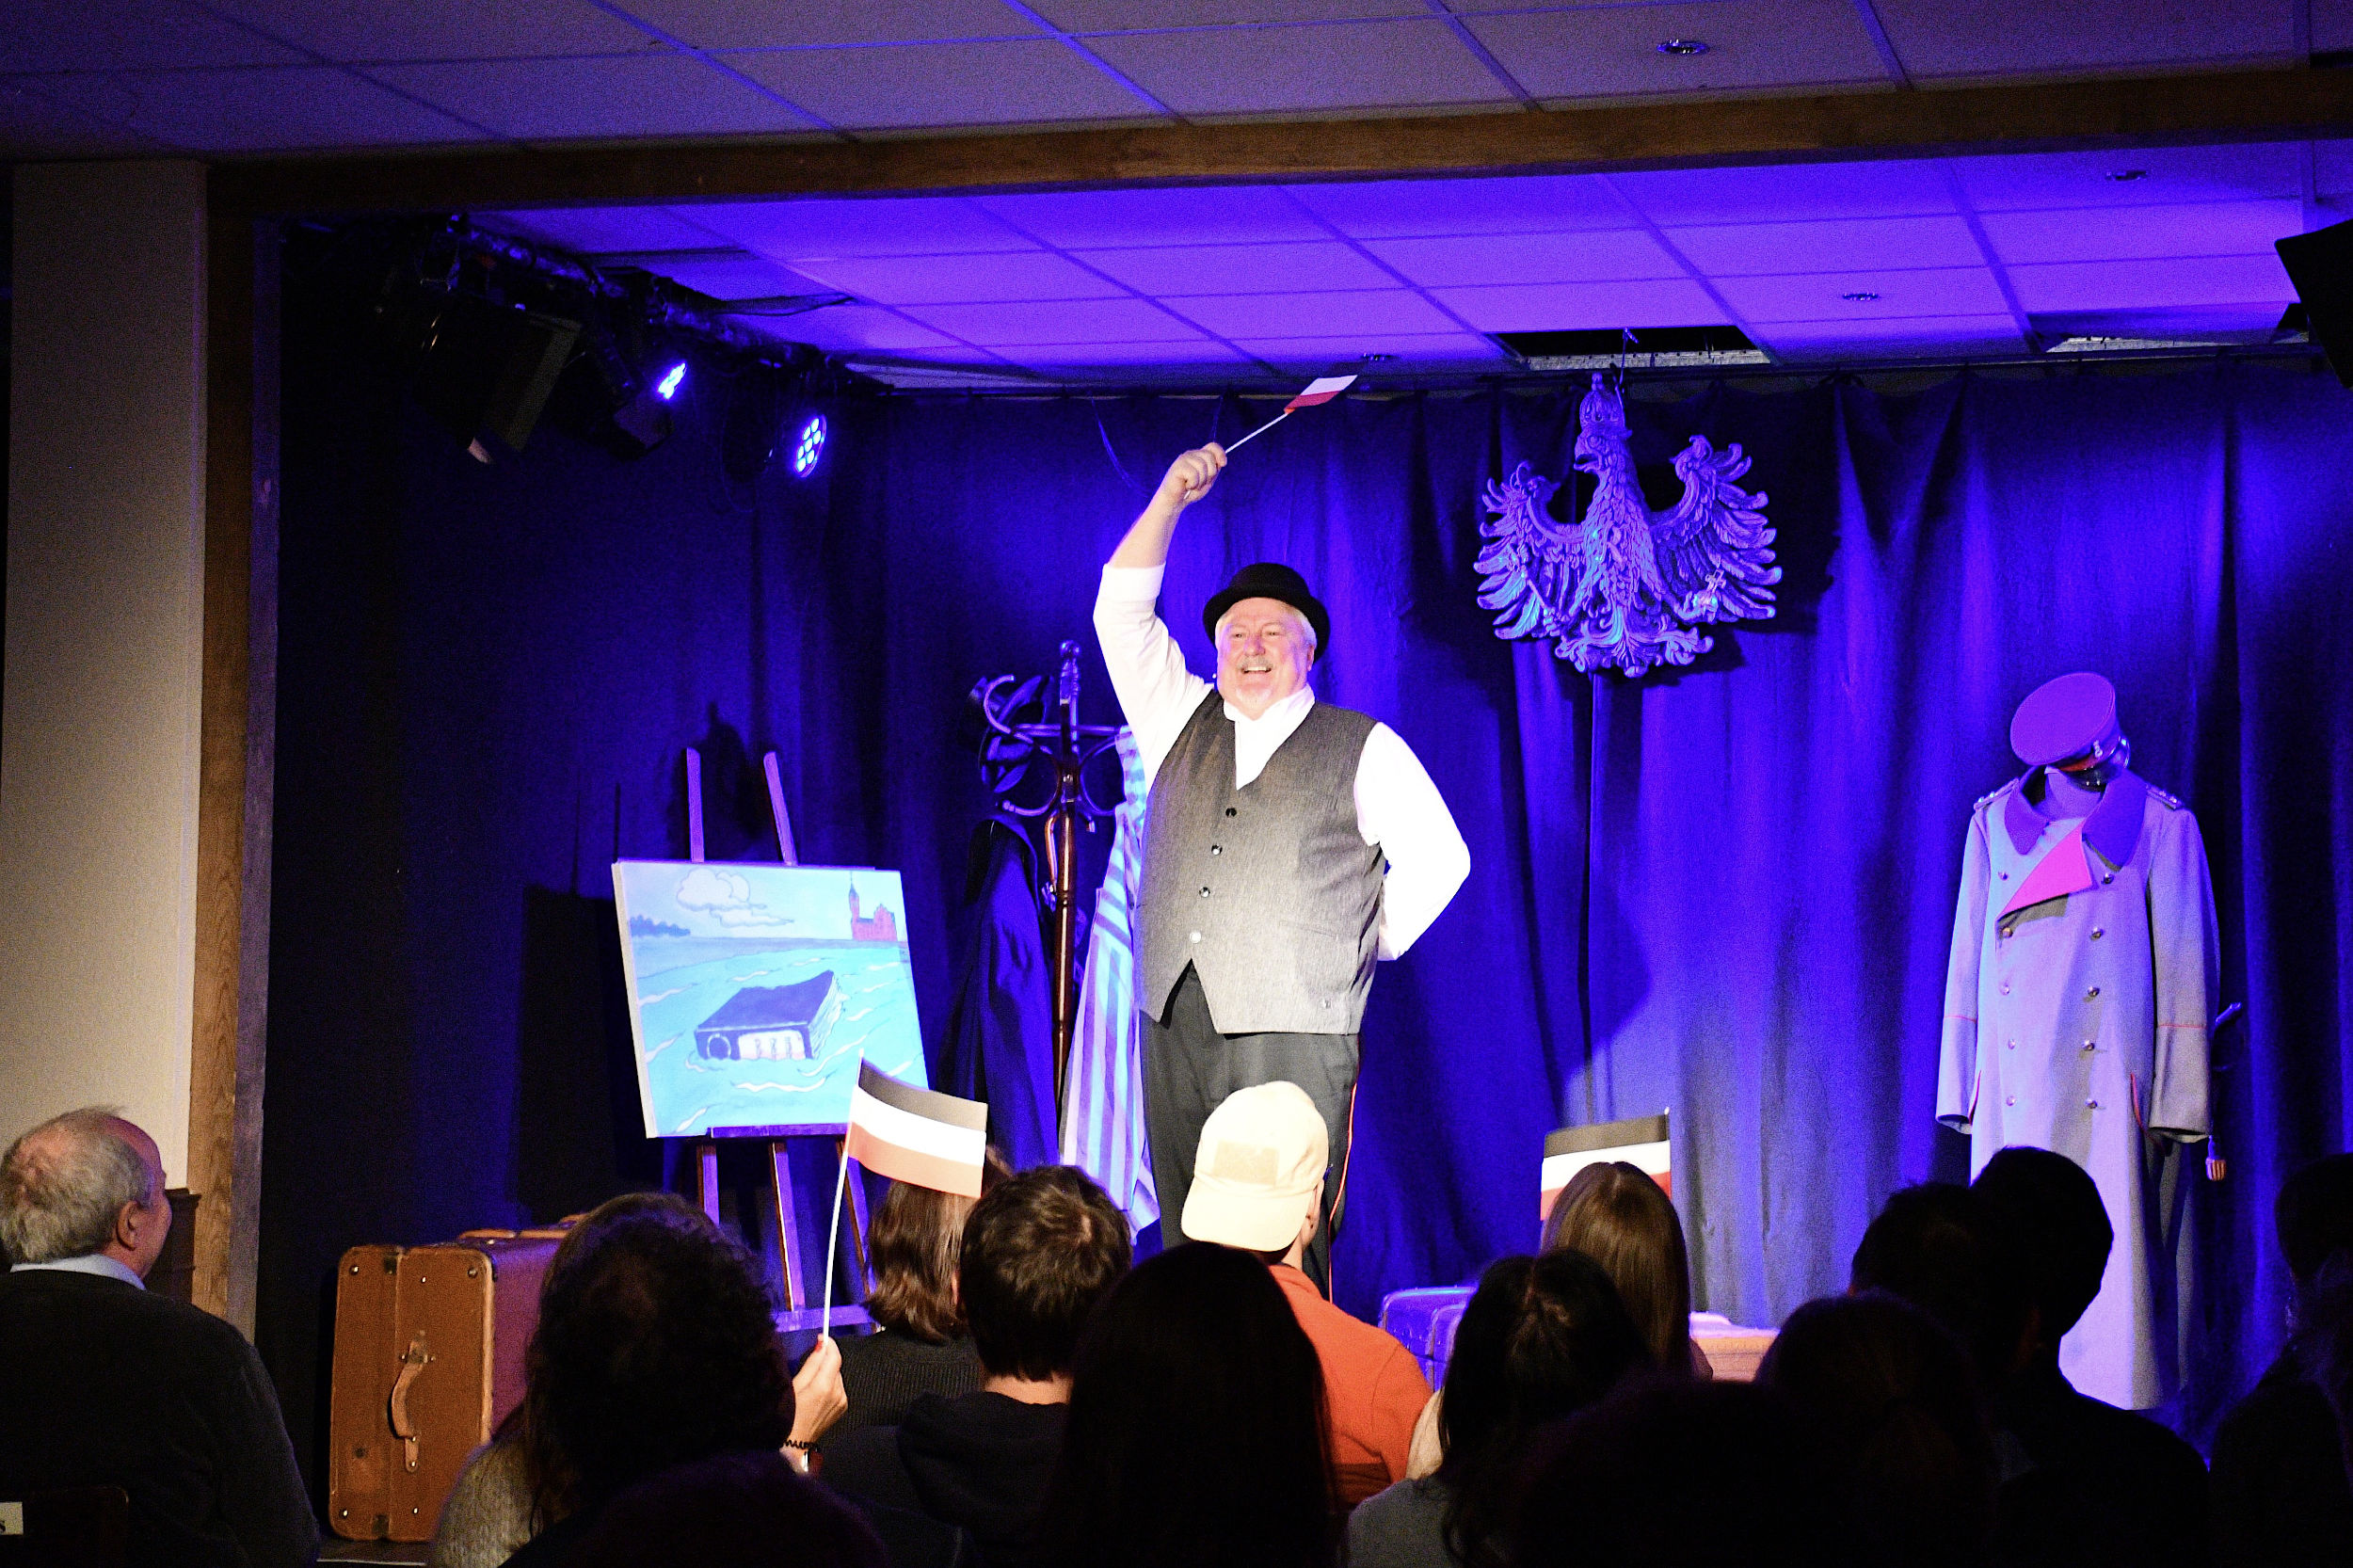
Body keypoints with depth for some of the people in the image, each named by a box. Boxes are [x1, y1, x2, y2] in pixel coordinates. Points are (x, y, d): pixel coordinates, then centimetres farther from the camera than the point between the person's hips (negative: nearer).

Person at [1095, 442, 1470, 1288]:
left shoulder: (1364, 750, 9)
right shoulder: (1183, 724, 19)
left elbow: (1438, 858, 11)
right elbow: (1122, 614, 14)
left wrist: (1370, 945, 7)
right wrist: (1170, 499, 8)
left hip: (1293, 1031, -4)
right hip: (1176, 1023, 4)